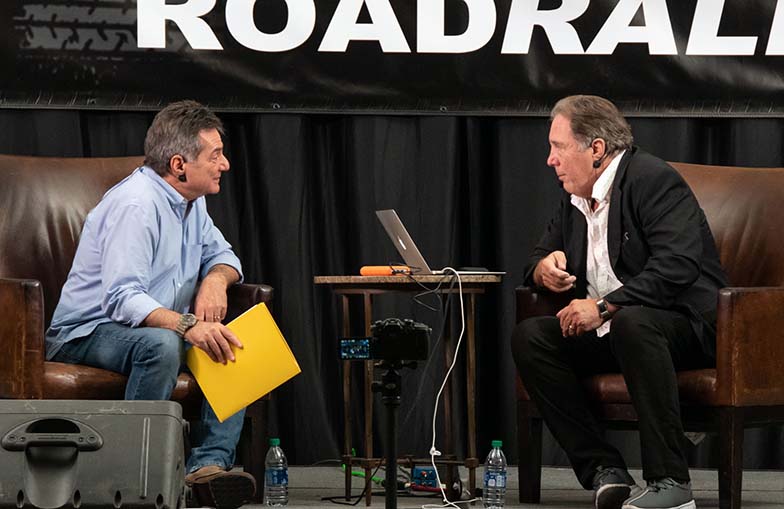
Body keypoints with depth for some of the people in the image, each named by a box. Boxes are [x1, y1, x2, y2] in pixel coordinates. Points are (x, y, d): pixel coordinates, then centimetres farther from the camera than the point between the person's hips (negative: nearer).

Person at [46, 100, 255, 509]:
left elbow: (221, 254, 22)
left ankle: (207, 465, -24)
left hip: (163, 329, 9)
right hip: (88, 333, -9)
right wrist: (187, 325, -46)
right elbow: (123, 298, -31)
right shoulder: (136, 204, -22)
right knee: (160, 343, -39)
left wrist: (216, 278, -5)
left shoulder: (191, 200, 9)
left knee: (237, 345, -11)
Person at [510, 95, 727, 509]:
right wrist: (543, 268, -3)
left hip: (688, 327, -8)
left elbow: (678, 266, -27)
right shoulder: (574, 197, 13)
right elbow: (540, 256, 24)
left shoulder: (653, 179, -14)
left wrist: (603, 307, -30)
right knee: (529, 336, -11)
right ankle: (604, 472, -17)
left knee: (631, 322, -39)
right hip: (611, 331, 8)